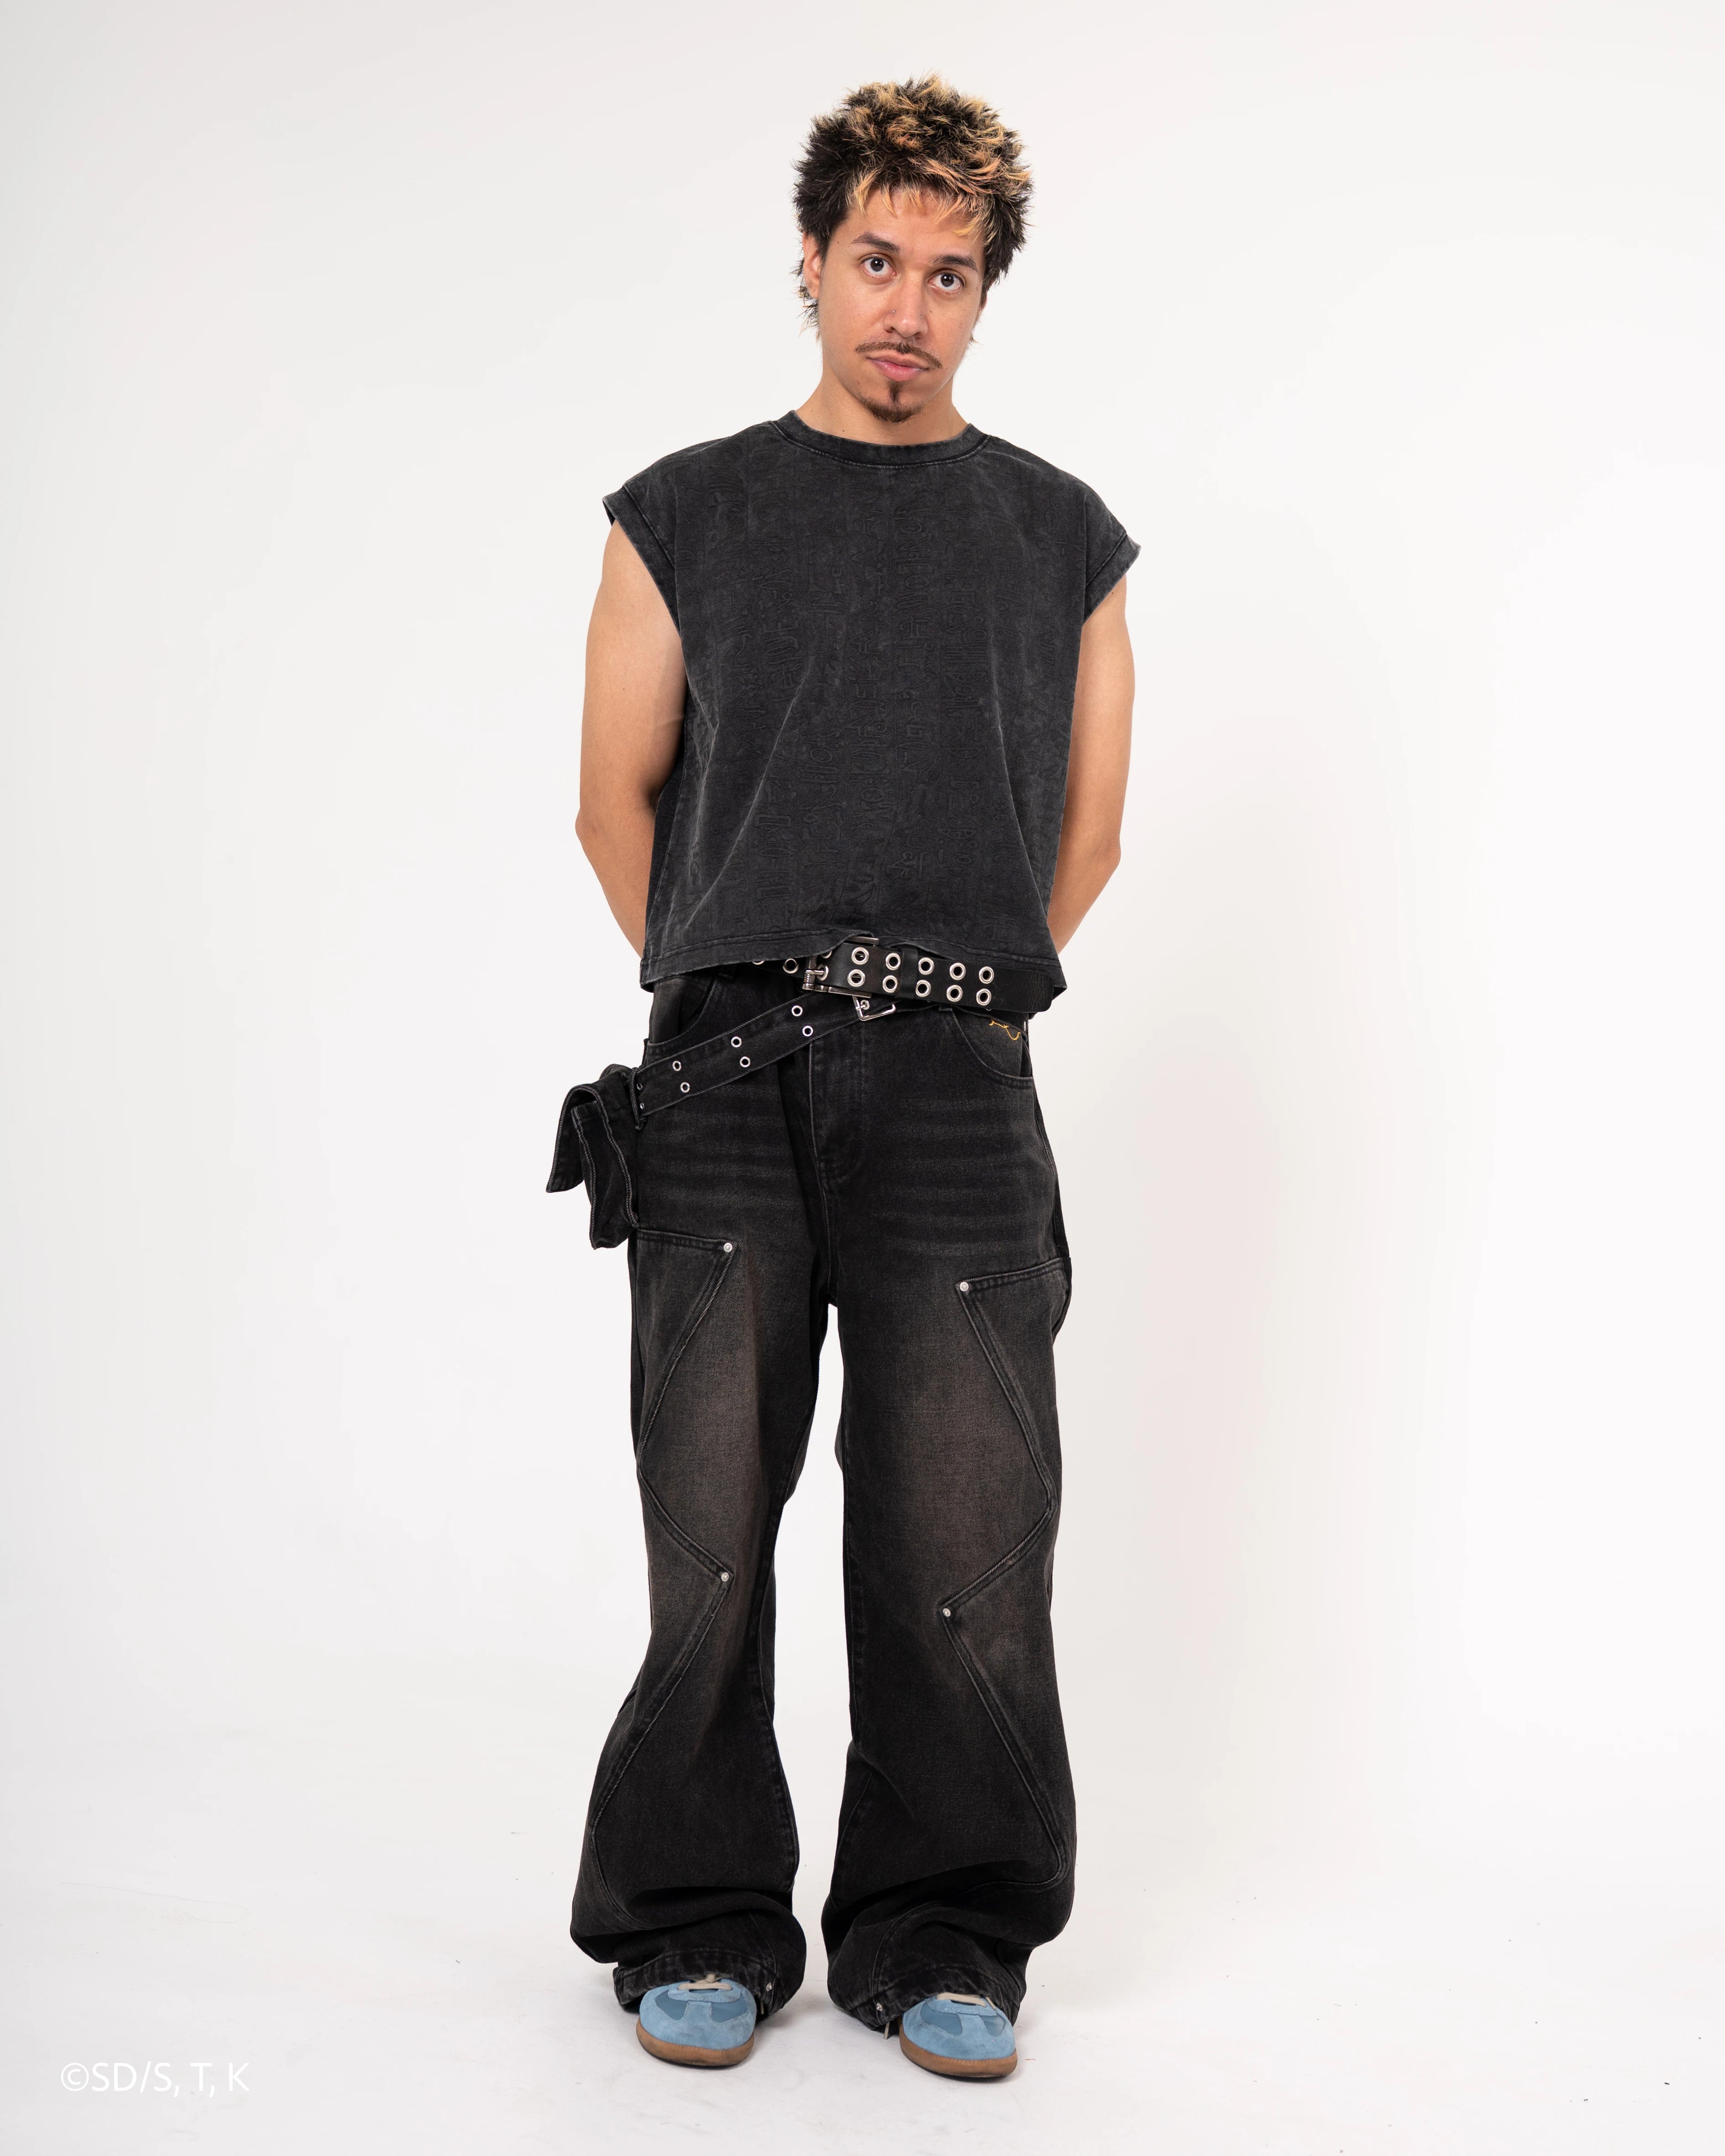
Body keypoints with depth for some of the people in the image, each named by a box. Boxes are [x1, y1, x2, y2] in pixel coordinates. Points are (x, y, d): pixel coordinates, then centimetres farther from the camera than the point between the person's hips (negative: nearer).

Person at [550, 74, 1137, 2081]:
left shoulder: (1063, 537, 13)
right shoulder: (686, 516, 11)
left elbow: (1089, 828, 17)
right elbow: (618, 802, 13)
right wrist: (730, 1010, 11)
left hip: (959, 1088, 1)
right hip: (721, 1083, 0)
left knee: (963, 1526, -1)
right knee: (709, 1522, 1)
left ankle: (939, 1931, 16)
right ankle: (703, 1922, 17)